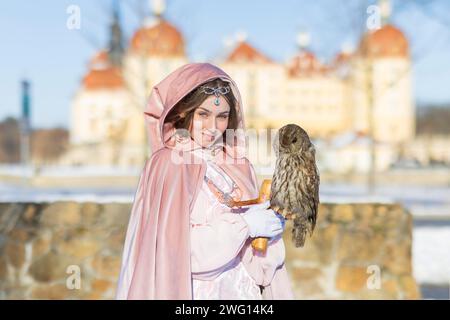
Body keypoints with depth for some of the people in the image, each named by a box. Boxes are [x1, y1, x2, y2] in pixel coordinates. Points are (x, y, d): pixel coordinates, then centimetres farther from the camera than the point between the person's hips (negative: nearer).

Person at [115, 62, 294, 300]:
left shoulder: (239, 167, 2)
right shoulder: (167, 165, -10)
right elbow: (171, 245, -20)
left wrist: (269, 223, -15)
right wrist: (242, 225, -18)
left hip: (241, 289, 5)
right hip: (194, 291, -4)